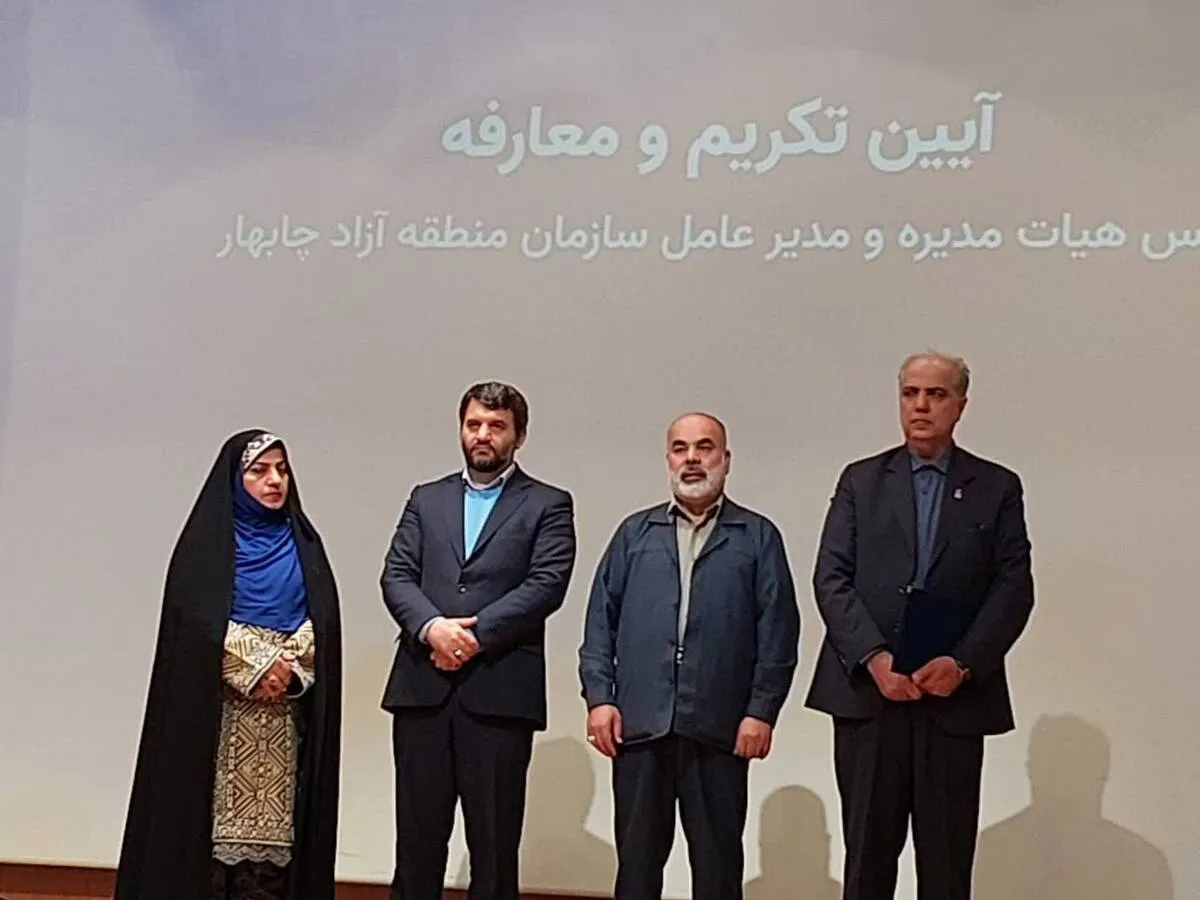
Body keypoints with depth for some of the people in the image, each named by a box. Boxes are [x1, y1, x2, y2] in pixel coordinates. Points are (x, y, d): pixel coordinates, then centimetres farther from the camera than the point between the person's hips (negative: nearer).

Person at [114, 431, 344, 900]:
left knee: (275, 821, 0)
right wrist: (255, 669, -13)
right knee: (219, 818, -7)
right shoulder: (208, 538, 2)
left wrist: (289, 669, -11)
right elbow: (197, 620, -8)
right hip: (219, 709, -3)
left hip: (286, 713, 3)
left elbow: (322, 620, 5)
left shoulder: (302, 542, 13)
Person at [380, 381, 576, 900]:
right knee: (417, 835, 5)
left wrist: (476, 634, -14)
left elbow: (547, 584, -6)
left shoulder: (548, 505, 8)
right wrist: (432, 627, -13)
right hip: (422, 687, 3)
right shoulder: (426, 500, 18)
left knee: (495, 840, 2)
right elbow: (395, 575, 7)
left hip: (499, 691, -3)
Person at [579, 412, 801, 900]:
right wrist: (599, 696, 0)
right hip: (638, 724, 2)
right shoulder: (635, 533, 14)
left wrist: (762, 711, -6)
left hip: (720, 729, -2)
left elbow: (778, 631, 2)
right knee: (637, 859, 7)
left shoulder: (758, 537, 8)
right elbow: (601, 619, 10)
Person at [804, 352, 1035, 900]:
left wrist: (963, 663, -14)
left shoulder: (998, 488, 9)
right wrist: (874, 657, -13)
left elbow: (1013, 587, 1)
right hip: (866, 692, 1)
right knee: (867, 853, 6)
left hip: (956, 698, 0)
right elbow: (831, 578, 2)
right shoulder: (860, 481, 11)